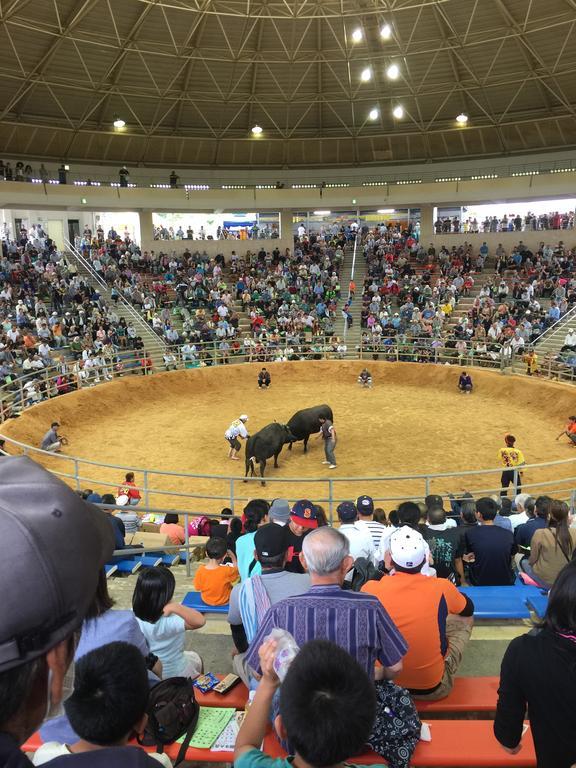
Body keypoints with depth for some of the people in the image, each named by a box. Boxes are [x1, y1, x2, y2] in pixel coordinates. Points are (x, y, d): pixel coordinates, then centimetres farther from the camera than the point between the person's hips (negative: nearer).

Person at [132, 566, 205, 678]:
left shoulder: (133, 617, -22)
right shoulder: (169, 621, -37)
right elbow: (200, 621, -50)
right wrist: (175, 607, -52)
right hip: (175, 674, -4)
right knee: (195, 658, 30)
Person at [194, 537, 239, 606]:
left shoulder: (200, 570, -25)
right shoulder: (227, 571, -31)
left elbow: (197, 587, -9)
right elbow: (237, 572, -9)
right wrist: (233, 558, -2)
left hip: (206, 601, 3)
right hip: (224, 602, -3)